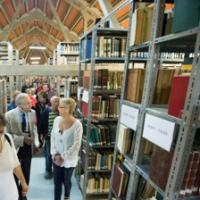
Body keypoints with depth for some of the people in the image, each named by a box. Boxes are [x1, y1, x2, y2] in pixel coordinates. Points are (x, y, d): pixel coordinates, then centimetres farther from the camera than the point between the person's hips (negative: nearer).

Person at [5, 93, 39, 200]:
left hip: (28, 147, 3)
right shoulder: (9, 115, -20)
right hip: (15, 148, -2)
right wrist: (23, 139, -27)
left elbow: (34, 129, -1)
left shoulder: (32, 113, -11)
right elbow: (7, 134, -17)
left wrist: (36, 143, -13)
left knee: (26, 173, 20)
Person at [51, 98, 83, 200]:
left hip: (69, 160, -3)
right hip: (56, 158, 3)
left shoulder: (77, 124, -22)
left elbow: (76, 145, -19)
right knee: (57, 182, 13)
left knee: (66, 181, 18)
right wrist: (55, 154, -5)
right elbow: (53, 137, 3)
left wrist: (63, 157, -13)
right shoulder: (57, 120, -6)